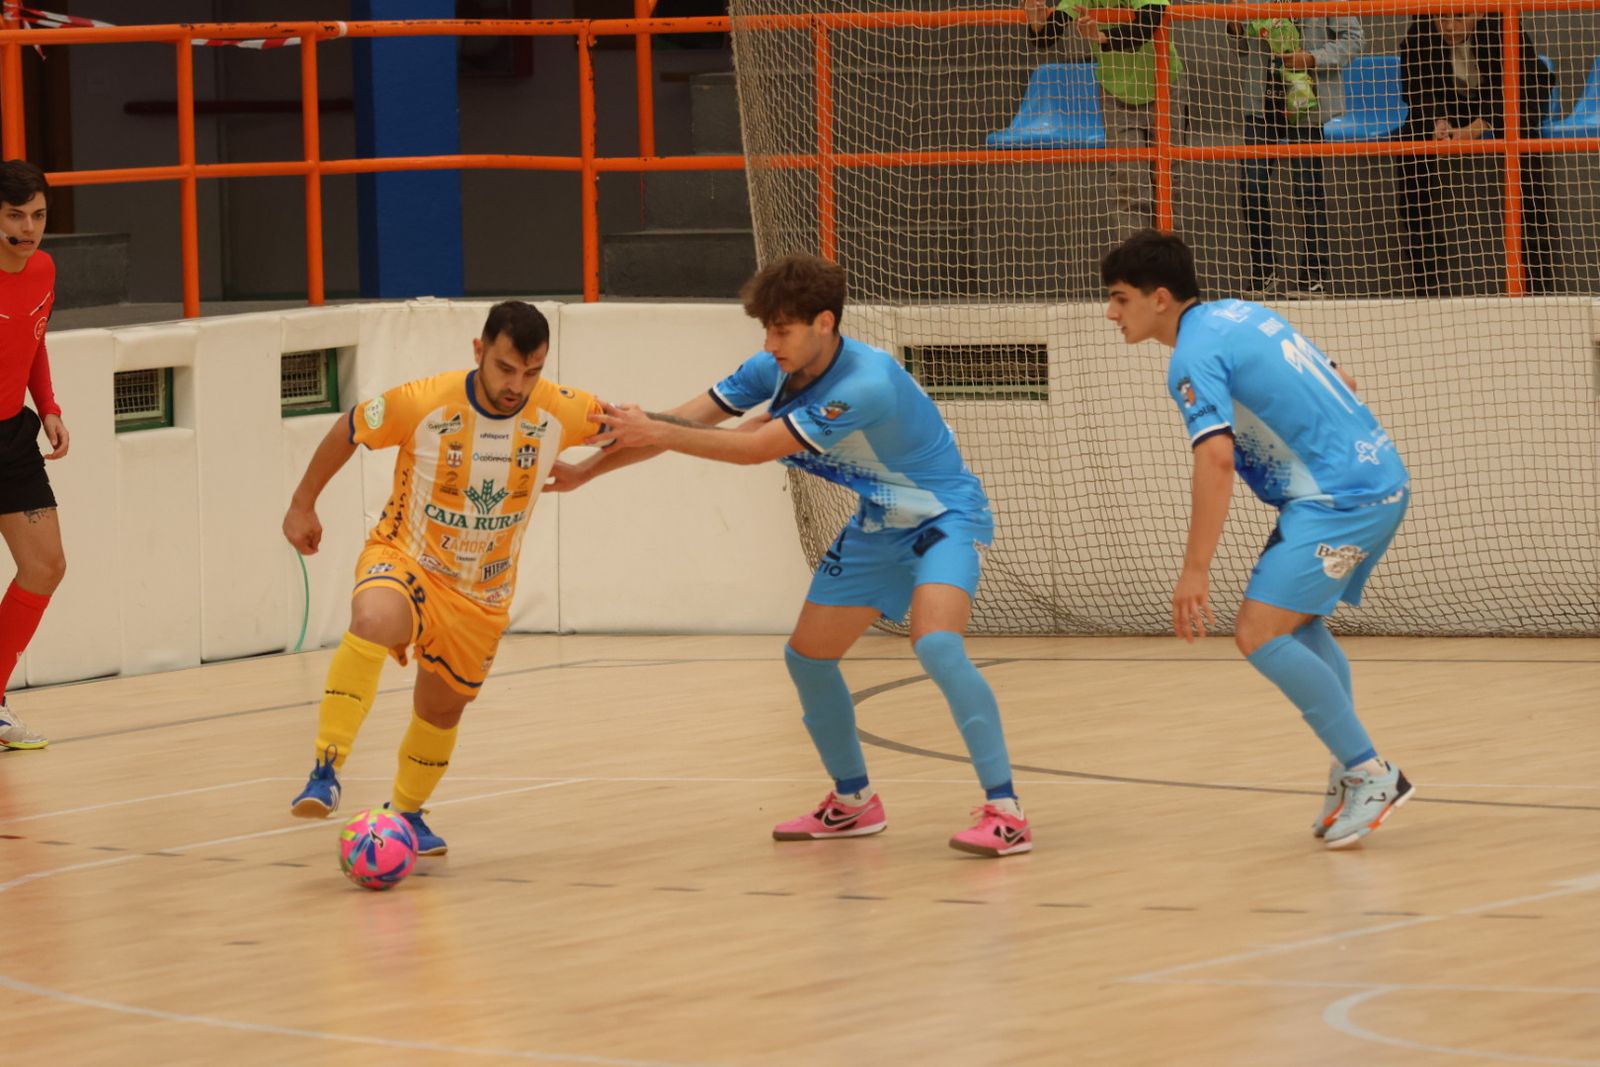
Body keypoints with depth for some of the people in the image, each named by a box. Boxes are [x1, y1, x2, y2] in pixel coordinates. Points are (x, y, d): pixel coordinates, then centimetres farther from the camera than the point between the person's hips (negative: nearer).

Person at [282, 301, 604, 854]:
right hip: (405, 560, -4)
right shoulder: (421, 403, -23)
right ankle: (325, 774, -36)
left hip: (482, 595, 4)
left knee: (442, 707, 18)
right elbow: (348, 430, -4)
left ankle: (405, 813, 46)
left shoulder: (560, 412, -16)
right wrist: (302, 506, 5)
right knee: (375, 620, -37)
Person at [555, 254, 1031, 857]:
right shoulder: (774, 371, -9)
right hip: (878, 526, 9)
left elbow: (755, 449, -33)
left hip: (943, 518, -9)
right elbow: (680, 424, -6)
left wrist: (657, 434, -30)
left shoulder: (867, 384, -34)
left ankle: (1004, 812, -26)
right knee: (807, 658, 8)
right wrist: (585, 470, -10)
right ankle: (853, 802, 27)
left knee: (936, 646, -30)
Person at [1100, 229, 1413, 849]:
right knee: (1296, 623, 23)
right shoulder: (1239, 315, 16)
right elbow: (1340, 385, 23)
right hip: (1380, 478, 10)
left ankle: (1370, 775, -11)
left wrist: (1195, 570, -26)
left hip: (1341, 497, -10)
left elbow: (1216, 458, -26)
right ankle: (1351, 773, 24)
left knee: (1259, 633, -14)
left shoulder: (1194, 357, -13)